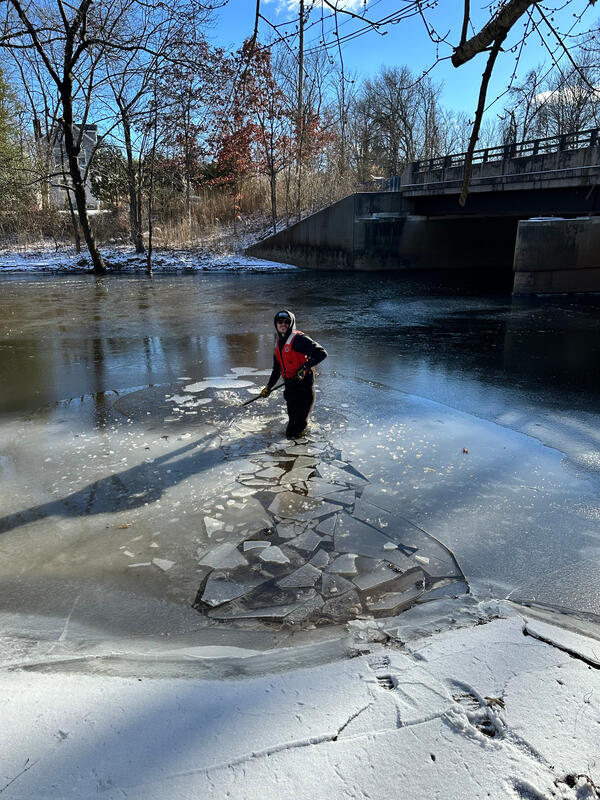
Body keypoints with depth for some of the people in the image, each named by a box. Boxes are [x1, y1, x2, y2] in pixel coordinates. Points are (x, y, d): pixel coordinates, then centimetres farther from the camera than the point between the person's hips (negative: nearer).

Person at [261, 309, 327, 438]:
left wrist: (305, 367, -28)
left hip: (304, 383, -8)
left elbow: (321, 353, -23)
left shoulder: (299, 339, -15)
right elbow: (277, 368, 23)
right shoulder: (279, 342, 13)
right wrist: (268, 387, 23)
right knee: (292, 412, 17)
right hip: (290, 383, 8)